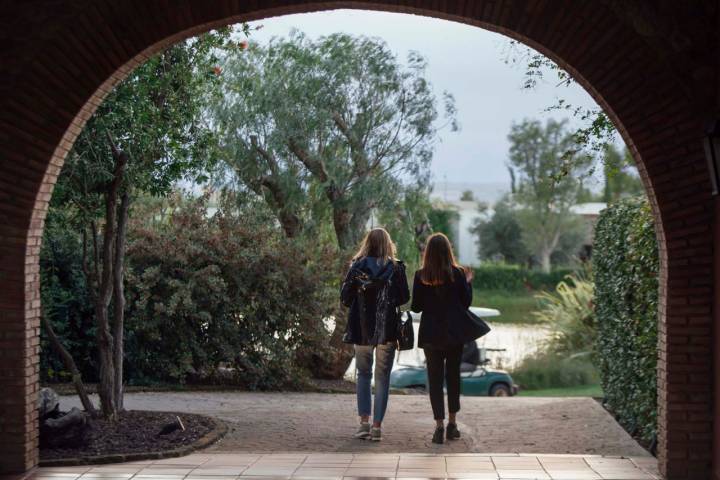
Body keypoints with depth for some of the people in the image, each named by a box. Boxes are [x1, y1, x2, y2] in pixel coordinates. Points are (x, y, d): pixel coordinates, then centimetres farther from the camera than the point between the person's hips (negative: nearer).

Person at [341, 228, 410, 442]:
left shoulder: (357, 267, -3)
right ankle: (377, 426, 2)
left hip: (361, 328, 1)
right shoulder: (396, 268, -6)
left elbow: (345, 298, -3)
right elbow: (404, 298, -3)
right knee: (382, 377, 6)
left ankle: (364, 422, 5)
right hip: (387, 329, -1)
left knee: (363, 374, 14)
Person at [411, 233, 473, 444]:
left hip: (431, 335, 0)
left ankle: (439, 425, 0)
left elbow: (416, 307, -2)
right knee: (453, 376, 13)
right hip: (454, 333, 0)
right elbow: (467, 302, 1)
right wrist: (468, 282, 15)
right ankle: (452, 423, 15)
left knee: (435, 379, 5)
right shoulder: (457, 274, -7)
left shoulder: (421, 276, -6)